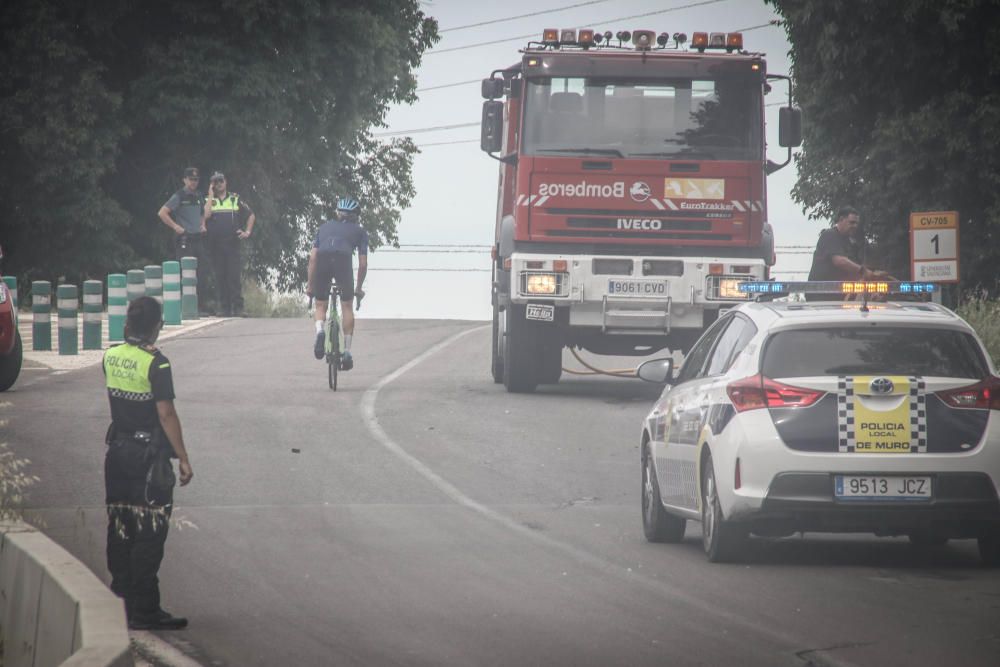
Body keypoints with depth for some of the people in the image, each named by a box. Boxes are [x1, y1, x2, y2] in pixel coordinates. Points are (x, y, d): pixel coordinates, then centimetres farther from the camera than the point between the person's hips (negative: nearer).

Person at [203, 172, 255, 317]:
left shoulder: (235, 199, 12)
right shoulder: (209, 200, 10)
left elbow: (251, 216, 19)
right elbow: (206, 215, -11)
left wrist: (247, 232, 6)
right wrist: (211, 195, -5)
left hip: (232, 243, -1)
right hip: (215, 244, 1)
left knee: (234, 276, -8)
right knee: (220, 277, 0)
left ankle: (237, 307, -7)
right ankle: (225, 308, 4)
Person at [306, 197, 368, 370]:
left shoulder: (325, 227, 33)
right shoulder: (359, 231, 28)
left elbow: (312, 258, 24)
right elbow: (363, 264, 21)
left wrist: (310, 286, 28)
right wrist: (359, 289, 33)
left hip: (323, 259, 1)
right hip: (343, 259, -1)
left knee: (320, 305, 18)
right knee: (347, 307, 14)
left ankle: (319, 330, -14)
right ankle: (347, 352, 10)